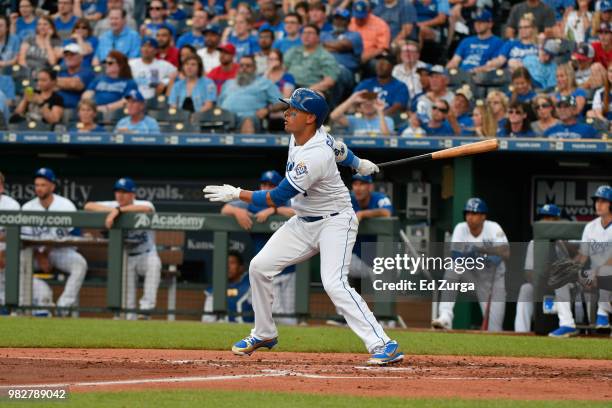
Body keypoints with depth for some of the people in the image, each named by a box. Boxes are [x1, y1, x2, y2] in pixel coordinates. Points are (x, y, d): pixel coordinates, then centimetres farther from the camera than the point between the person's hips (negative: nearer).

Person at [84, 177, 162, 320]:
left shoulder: (142, 204, -12)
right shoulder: (112, 206, -3)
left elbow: (147, 208, -39)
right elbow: (88, 206, -13)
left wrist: (118, 210, -44)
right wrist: (111, 210, -26)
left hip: (146, 255, -2)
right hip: (124, 257, 2)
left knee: (154, 263, -34)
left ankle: (146, 306, -33)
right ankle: (130, 317, -20)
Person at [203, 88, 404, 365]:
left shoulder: (315, 157, -30)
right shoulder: (298, 135, -3)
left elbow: (277, 198, -25)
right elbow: (336, 146, 19)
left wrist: (236, 194, -18)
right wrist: (358, 164, 38)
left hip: (335, 221, -9)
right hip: (303, 223, 9)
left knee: (334, 284, -26)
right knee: (260, 266, 5)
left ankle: (382, 345, -26)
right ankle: (264, 334, 23)